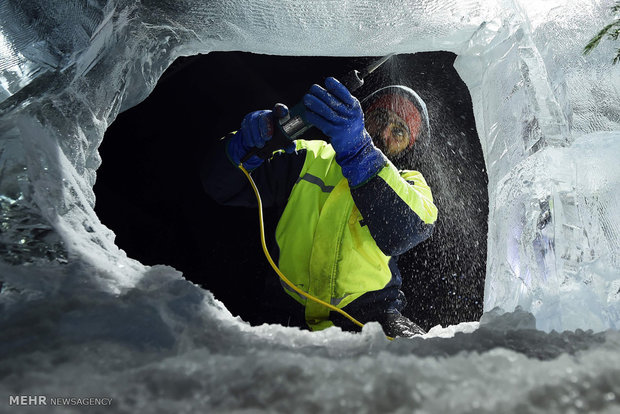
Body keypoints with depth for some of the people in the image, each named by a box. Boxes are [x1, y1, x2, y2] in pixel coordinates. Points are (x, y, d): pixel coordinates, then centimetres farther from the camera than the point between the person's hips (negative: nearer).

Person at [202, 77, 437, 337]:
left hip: (367, 314, 0)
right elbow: (221, 185, 7)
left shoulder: (408, 185, 7)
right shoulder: (308, 160, 8)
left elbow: (406, 231, -19)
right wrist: (247, 143, -14)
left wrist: (357, 150, -31)